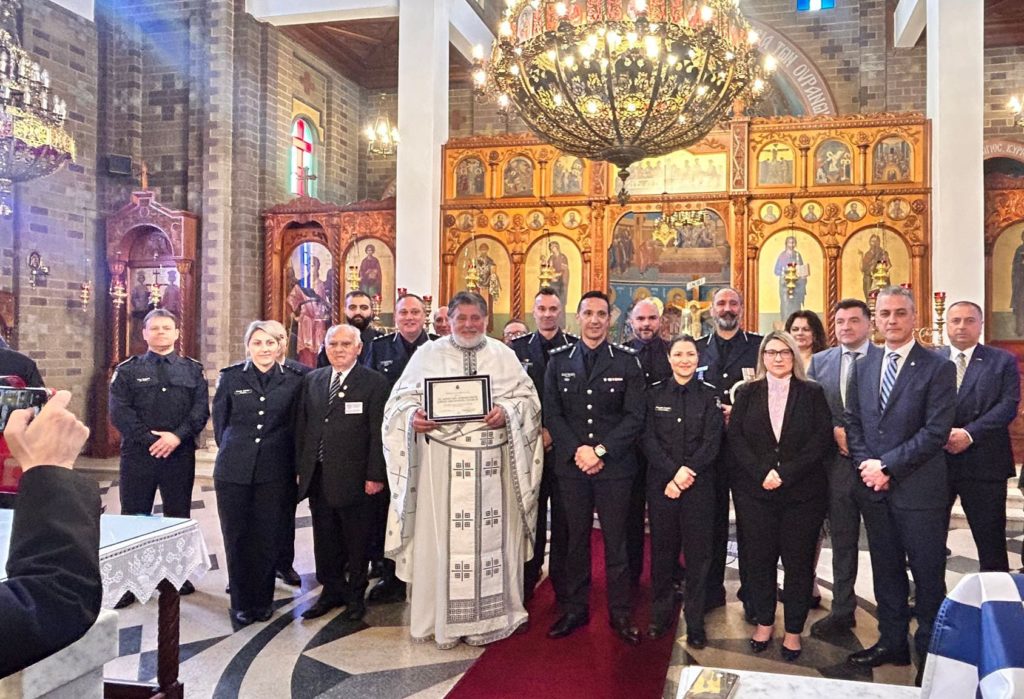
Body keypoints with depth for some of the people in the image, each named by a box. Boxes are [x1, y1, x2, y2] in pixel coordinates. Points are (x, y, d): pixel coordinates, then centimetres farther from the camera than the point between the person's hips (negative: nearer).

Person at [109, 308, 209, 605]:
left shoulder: (192, 370, 8)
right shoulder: (128, 370, 5)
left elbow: (201, 409, -1)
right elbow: (119, 411, -5)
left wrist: (177, 436, -16)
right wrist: (149, 439, -15)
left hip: (180, 454, 1)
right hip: (138, 453, -1)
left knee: (179, 516, 10)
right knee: (134, 518, 4)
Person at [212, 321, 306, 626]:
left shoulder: (294, 380, 1)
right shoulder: (230, 377, 1)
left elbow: (296, 425, 5)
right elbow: (220, 421, 10)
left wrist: (289, 461, 5)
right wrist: (232, 451, 12)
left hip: (275, 472, 0)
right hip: (234, 471, 1)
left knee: (268, 538, 5)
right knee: (236, 538, 7)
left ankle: (262, 600, 21)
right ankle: (241, 603, 21)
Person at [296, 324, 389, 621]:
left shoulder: (374, 383, -8)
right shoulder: (312, 379, 8)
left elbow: (378, 433, -10)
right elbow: (301, 426, 11)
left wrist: (375, 475, -13)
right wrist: (300, 467, 6)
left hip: (353, 478, -4)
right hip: (317, 476, 5)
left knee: (356, 541, 10)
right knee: (325, 539, 15)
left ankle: (355, 595, 26)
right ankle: (332, 591, 31)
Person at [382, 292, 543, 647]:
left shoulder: (503, 355, 11)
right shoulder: (428, 354, 8)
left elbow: (527, 397, 8)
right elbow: (403, 398, 6)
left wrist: (507, 412, -12)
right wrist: (413, 417, -15)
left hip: (491, 461, 1)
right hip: (442, 460, -1)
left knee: (489, 536, 5)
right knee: (442, 536, 1)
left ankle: (487, 616, 20)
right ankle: (443, 619, 15)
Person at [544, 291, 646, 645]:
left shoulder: (627, 360, 0)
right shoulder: (559, 360, 6)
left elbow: (634, 416, -5)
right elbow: (552, 413, 2)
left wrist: (601, 451, -13)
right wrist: (577, 452, -10)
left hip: (614, 466, -2)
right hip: (570, 466, 2)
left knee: (616, 541, 6)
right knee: (576, 539, 11)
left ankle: (620, 613, 18)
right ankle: (575, 609, 23)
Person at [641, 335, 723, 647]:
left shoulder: (709, 395, 3)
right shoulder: (654, 393, 5)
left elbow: (712, 442, -3)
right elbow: (648, 439, -1)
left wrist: (687, 471, -14)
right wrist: (672, 474, -12)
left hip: (699, 484, -1)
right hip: (660, 483, 1)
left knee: (697, 553, 2)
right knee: (662, 549, 7)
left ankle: (695, 621, 14)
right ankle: (661, 614, 21)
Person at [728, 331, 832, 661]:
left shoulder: (812, 393, 3)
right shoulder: (747, 393, 7)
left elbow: (822, 440, -5)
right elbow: (736, 438, 0)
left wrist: (785, 473, -14)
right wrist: (763, 473, -14)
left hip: (802, 492, -1)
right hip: (754, 491, 1)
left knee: (798, 560, 5)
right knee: (758, 559, 7)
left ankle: (794, 630, 18)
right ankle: (763, 622, 23)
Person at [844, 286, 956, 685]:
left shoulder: (938, 368, -7)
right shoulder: (863, 368, 10)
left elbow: (936, 431, -14)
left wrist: (887, 466, -15)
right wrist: (864, 464, -6)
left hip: (918, 488, -5)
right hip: (874, 487, 5)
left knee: (927, 574, 6)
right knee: (886, 570, 15)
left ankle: (930, 651, 20)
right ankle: (892, 642, 28)